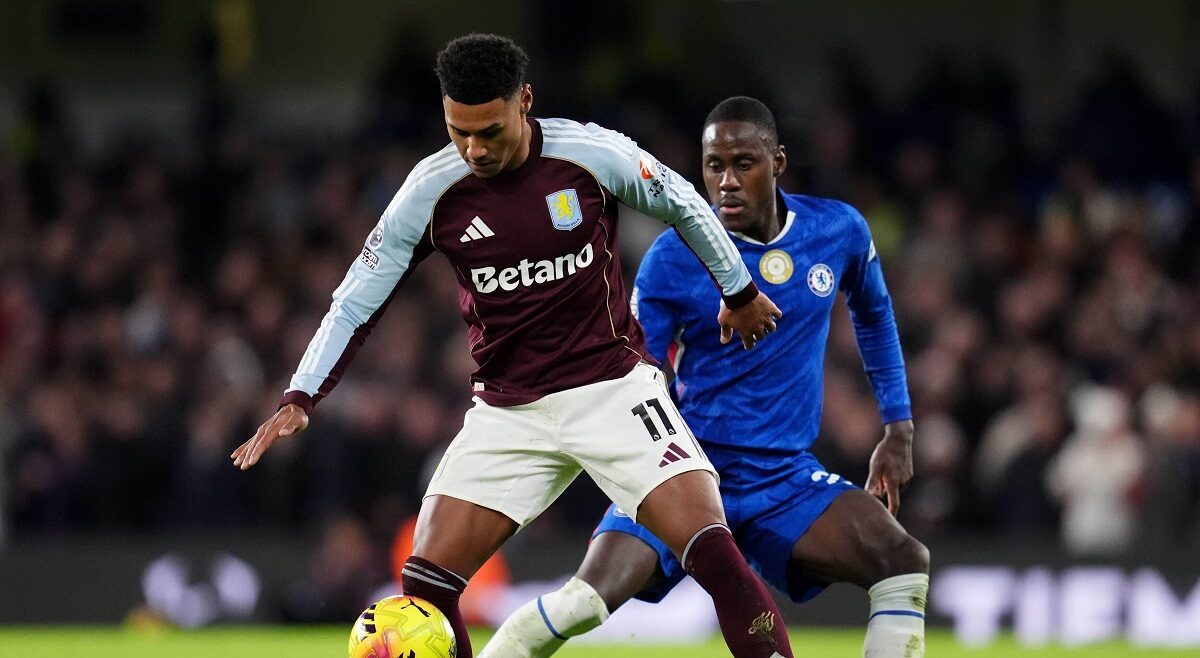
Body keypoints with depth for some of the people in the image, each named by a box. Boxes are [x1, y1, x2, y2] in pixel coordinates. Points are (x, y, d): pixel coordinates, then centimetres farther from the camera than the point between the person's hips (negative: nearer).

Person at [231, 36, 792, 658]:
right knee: (425, 583, -8)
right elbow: (356, 302, -1)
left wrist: (738, 291, 20)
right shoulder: (431, 191, -9)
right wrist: (299, 398, -12)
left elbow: (684, 205, 6)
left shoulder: (592, 154, -13)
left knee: (714, 555, -19)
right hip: (509, 413, 2)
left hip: (613, 389, -2)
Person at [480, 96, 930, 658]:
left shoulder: (840, 231, 0)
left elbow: (873, 315, 21)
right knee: (588, 598, -26)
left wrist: (898, 428, 19)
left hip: (786, 476, 3)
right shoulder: (673, 257, -10)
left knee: (905, 564, -20)